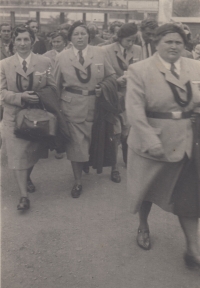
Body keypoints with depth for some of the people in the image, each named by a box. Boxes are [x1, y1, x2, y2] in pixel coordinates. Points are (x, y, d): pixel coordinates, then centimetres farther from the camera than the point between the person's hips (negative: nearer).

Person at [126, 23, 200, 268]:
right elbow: (135, 109, -16)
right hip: (152, 143, -2)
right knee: (147, 190, 16)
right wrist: (151, 142, -24)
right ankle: (143, 227, 43)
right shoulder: (140, 70, -9)